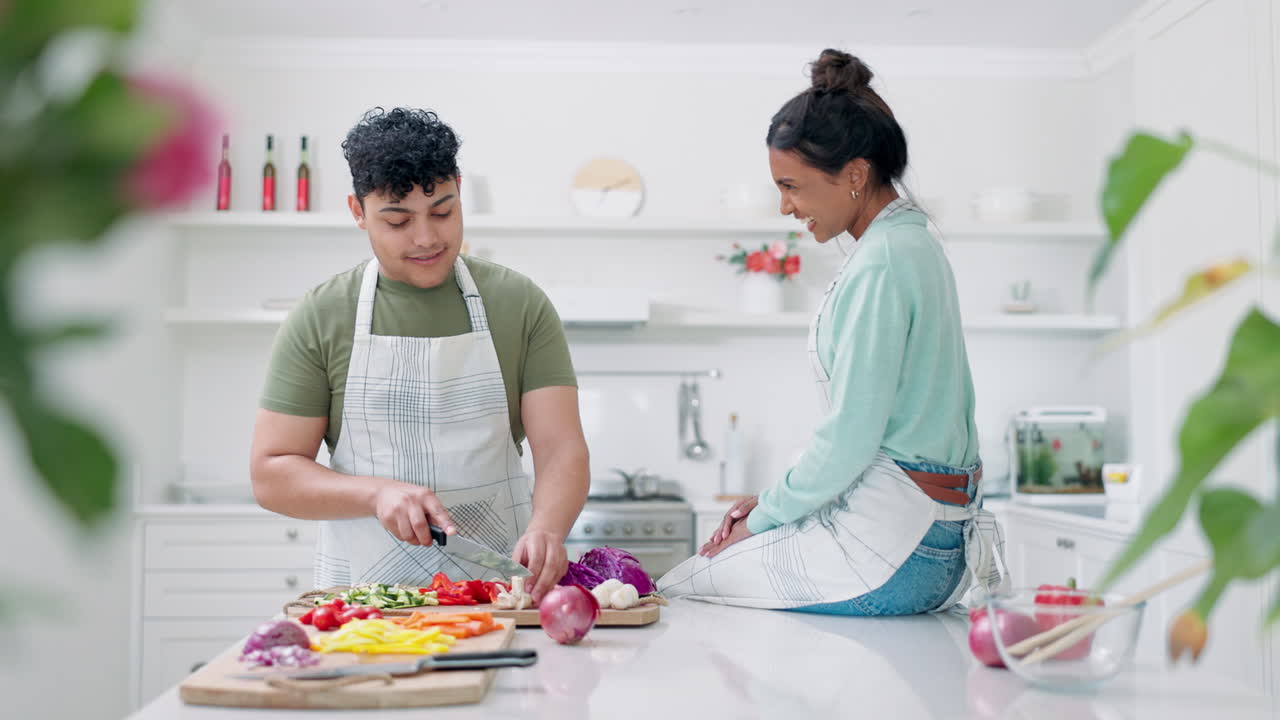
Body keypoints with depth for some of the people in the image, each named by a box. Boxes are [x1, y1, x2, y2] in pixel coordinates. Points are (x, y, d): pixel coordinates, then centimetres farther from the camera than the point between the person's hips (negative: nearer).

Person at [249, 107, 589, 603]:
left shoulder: (522, 304, 5)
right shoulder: (319, 319, 4)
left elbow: (561, 450, -1)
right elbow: (270, 473, 4)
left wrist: (546, 528, -22)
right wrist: (377, 493, -13)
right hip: (361, 595, 0)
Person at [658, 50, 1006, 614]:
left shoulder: (879, 263, -18)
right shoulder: (913, 241, 14)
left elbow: (851, 437, -20)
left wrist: (765, 517, -6)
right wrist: (774, 500, 13)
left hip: (888, 543, -10)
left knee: (674, 590, -2)